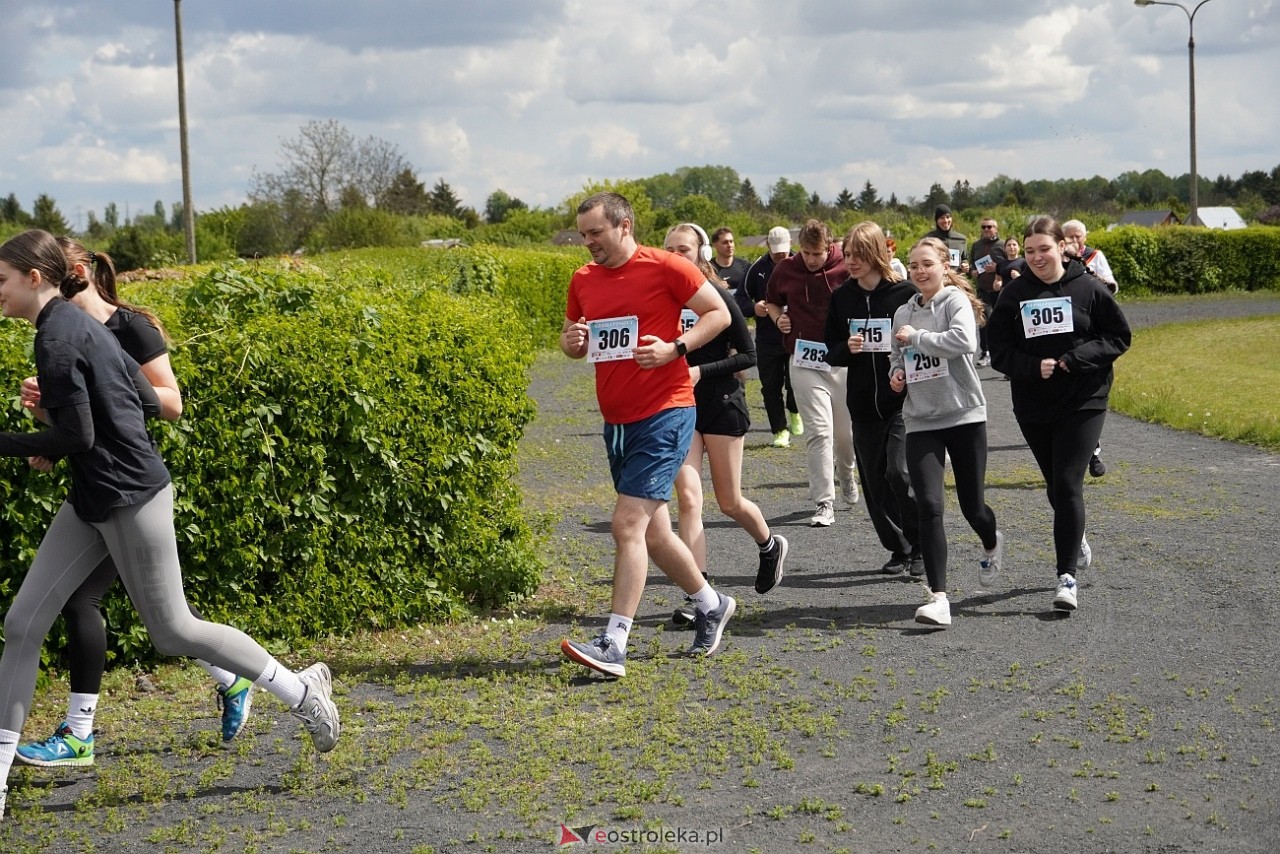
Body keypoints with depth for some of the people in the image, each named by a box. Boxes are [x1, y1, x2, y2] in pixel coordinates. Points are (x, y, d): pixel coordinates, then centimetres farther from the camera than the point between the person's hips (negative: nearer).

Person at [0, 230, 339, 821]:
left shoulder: (57, 336, -17)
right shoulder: (75, 325, 12)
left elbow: (75, 439, -20)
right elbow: (138, 395, 18)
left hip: (128, 498, -10)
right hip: (93, 501, 10)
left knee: (171, 630, 0)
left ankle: (302, 690, 15)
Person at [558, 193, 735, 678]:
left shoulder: (665, 267, -8)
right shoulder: (583, 280, 10)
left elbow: (719, 313, -3)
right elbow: (573, 343, 21)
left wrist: (674, 348, -16)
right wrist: (571, 341, -3)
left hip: (664, 414, -8)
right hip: (617, 420, 8)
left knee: (628, 524, -15)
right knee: (653, 532, 14)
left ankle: (613, 645, -16)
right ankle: (712, 605, 36)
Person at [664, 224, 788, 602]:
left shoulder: (717, 297, -9)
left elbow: (748, 355, -7)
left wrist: (701, 371, -18)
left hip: (721, 404, -3)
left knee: (729, 502, 7)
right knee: (688, 498, -9)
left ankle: (771, 546, 39)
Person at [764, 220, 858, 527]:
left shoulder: (847, 267, -5)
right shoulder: (786, 270, 2)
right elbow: (771, 301, 20)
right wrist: (778, 317, -1)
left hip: (844, 359, 0)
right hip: (805, 361, 0)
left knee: (846, 431, 11)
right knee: (818, 431, -9)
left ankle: (847, 474, 45)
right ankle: (824, 504, -7)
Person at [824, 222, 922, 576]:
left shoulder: (905, 293, -7)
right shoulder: (841, 297, 6)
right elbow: (831, 351, 11)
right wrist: (847, 349, -10)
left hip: (904, 400, -5)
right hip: (863, 404, 5)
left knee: (900, 472, -15)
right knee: (874, 480, 7)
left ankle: (920, 548, 2)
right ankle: (898, 549, 22)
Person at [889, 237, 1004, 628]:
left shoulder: (956, 301, -6)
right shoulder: (903, 312, 11)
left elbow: (963, 341, -25)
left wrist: (916, 337, -17)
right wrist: (896, 374, 5)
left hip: (964, 415, -3)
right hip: (920, 422, 4)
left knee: (972, 506, 7)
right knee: (929, 506, -12)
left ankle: (992, 545, 44)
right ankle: (937, 597, -13)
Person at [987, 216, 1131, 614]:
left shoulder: (1088, 288, -5)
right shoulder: (1014, 294, 1)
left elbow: (1119, 336, -2)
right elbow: (1000, 351, 1)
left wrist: (1075, 358, -15)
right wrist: (1034, 367, -17)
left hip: (1083, 402, -3)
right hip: (1032, 406, 3)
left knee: (1068, 485, -12)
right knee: (1056, 487, 15)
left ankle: (1068, 576, -8)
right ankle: (1077, 544, 42)